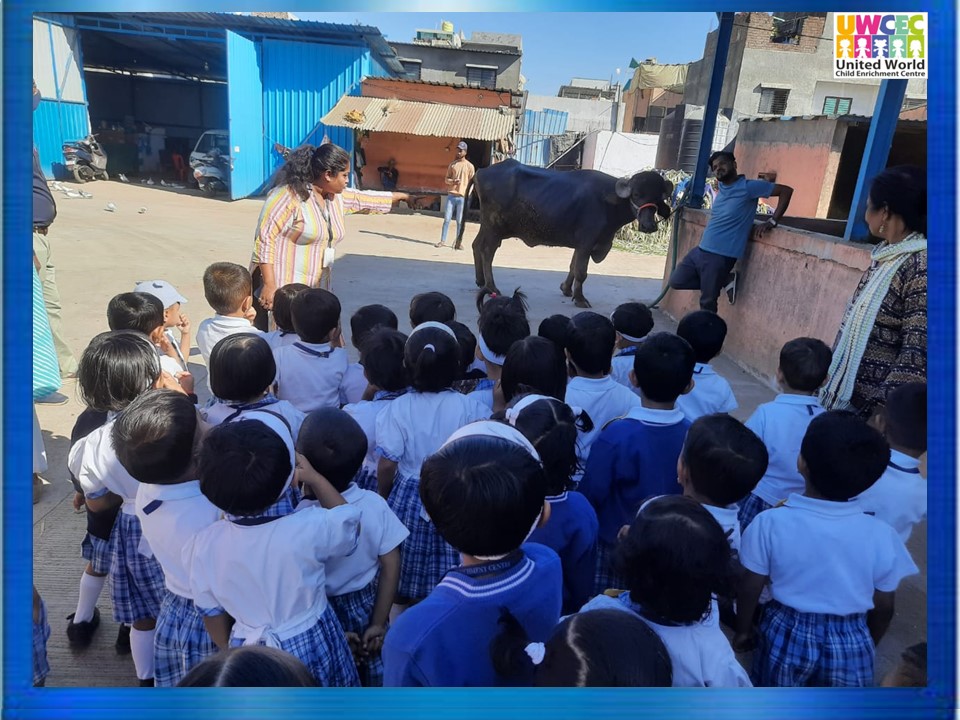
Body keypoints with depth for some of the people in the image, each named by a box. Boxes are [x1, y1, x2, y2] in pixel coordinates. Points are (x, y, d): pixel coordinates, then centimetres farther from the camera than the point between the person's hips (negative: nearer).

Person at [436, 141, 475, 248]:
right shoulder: (452, 164, 11)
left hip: (462, 197, -3)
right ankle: (443, 241, 6)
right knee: (447, 219, 2)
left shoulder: (469, 166, 2)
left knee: (460, 221, 1)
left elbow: (471, 182, 0)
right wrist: (453, 181, -10)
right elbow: (446, 179, 13)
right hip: (451, 195, 3)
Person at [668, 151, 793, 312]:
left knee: (707, 303, 0)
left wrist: (772, 221, -15)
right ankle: (725, 280, 15)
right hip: (700, 250, 8)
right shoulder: (722, 187, 11)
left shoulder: (748, 187, -11)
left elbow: (786, 190, -10)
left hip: (720, 256, -8)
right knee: (676, 281, 11)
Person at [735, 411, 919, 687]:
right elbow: (884, 607, -3)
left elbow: (750, 589, -9)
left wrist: (743, 630, 10)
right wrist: (869, 645, 17)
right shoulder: (882, 536, -17)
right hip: (851, 643, 1)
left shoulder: (771, 522, -21)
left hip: (787, 635, -1)